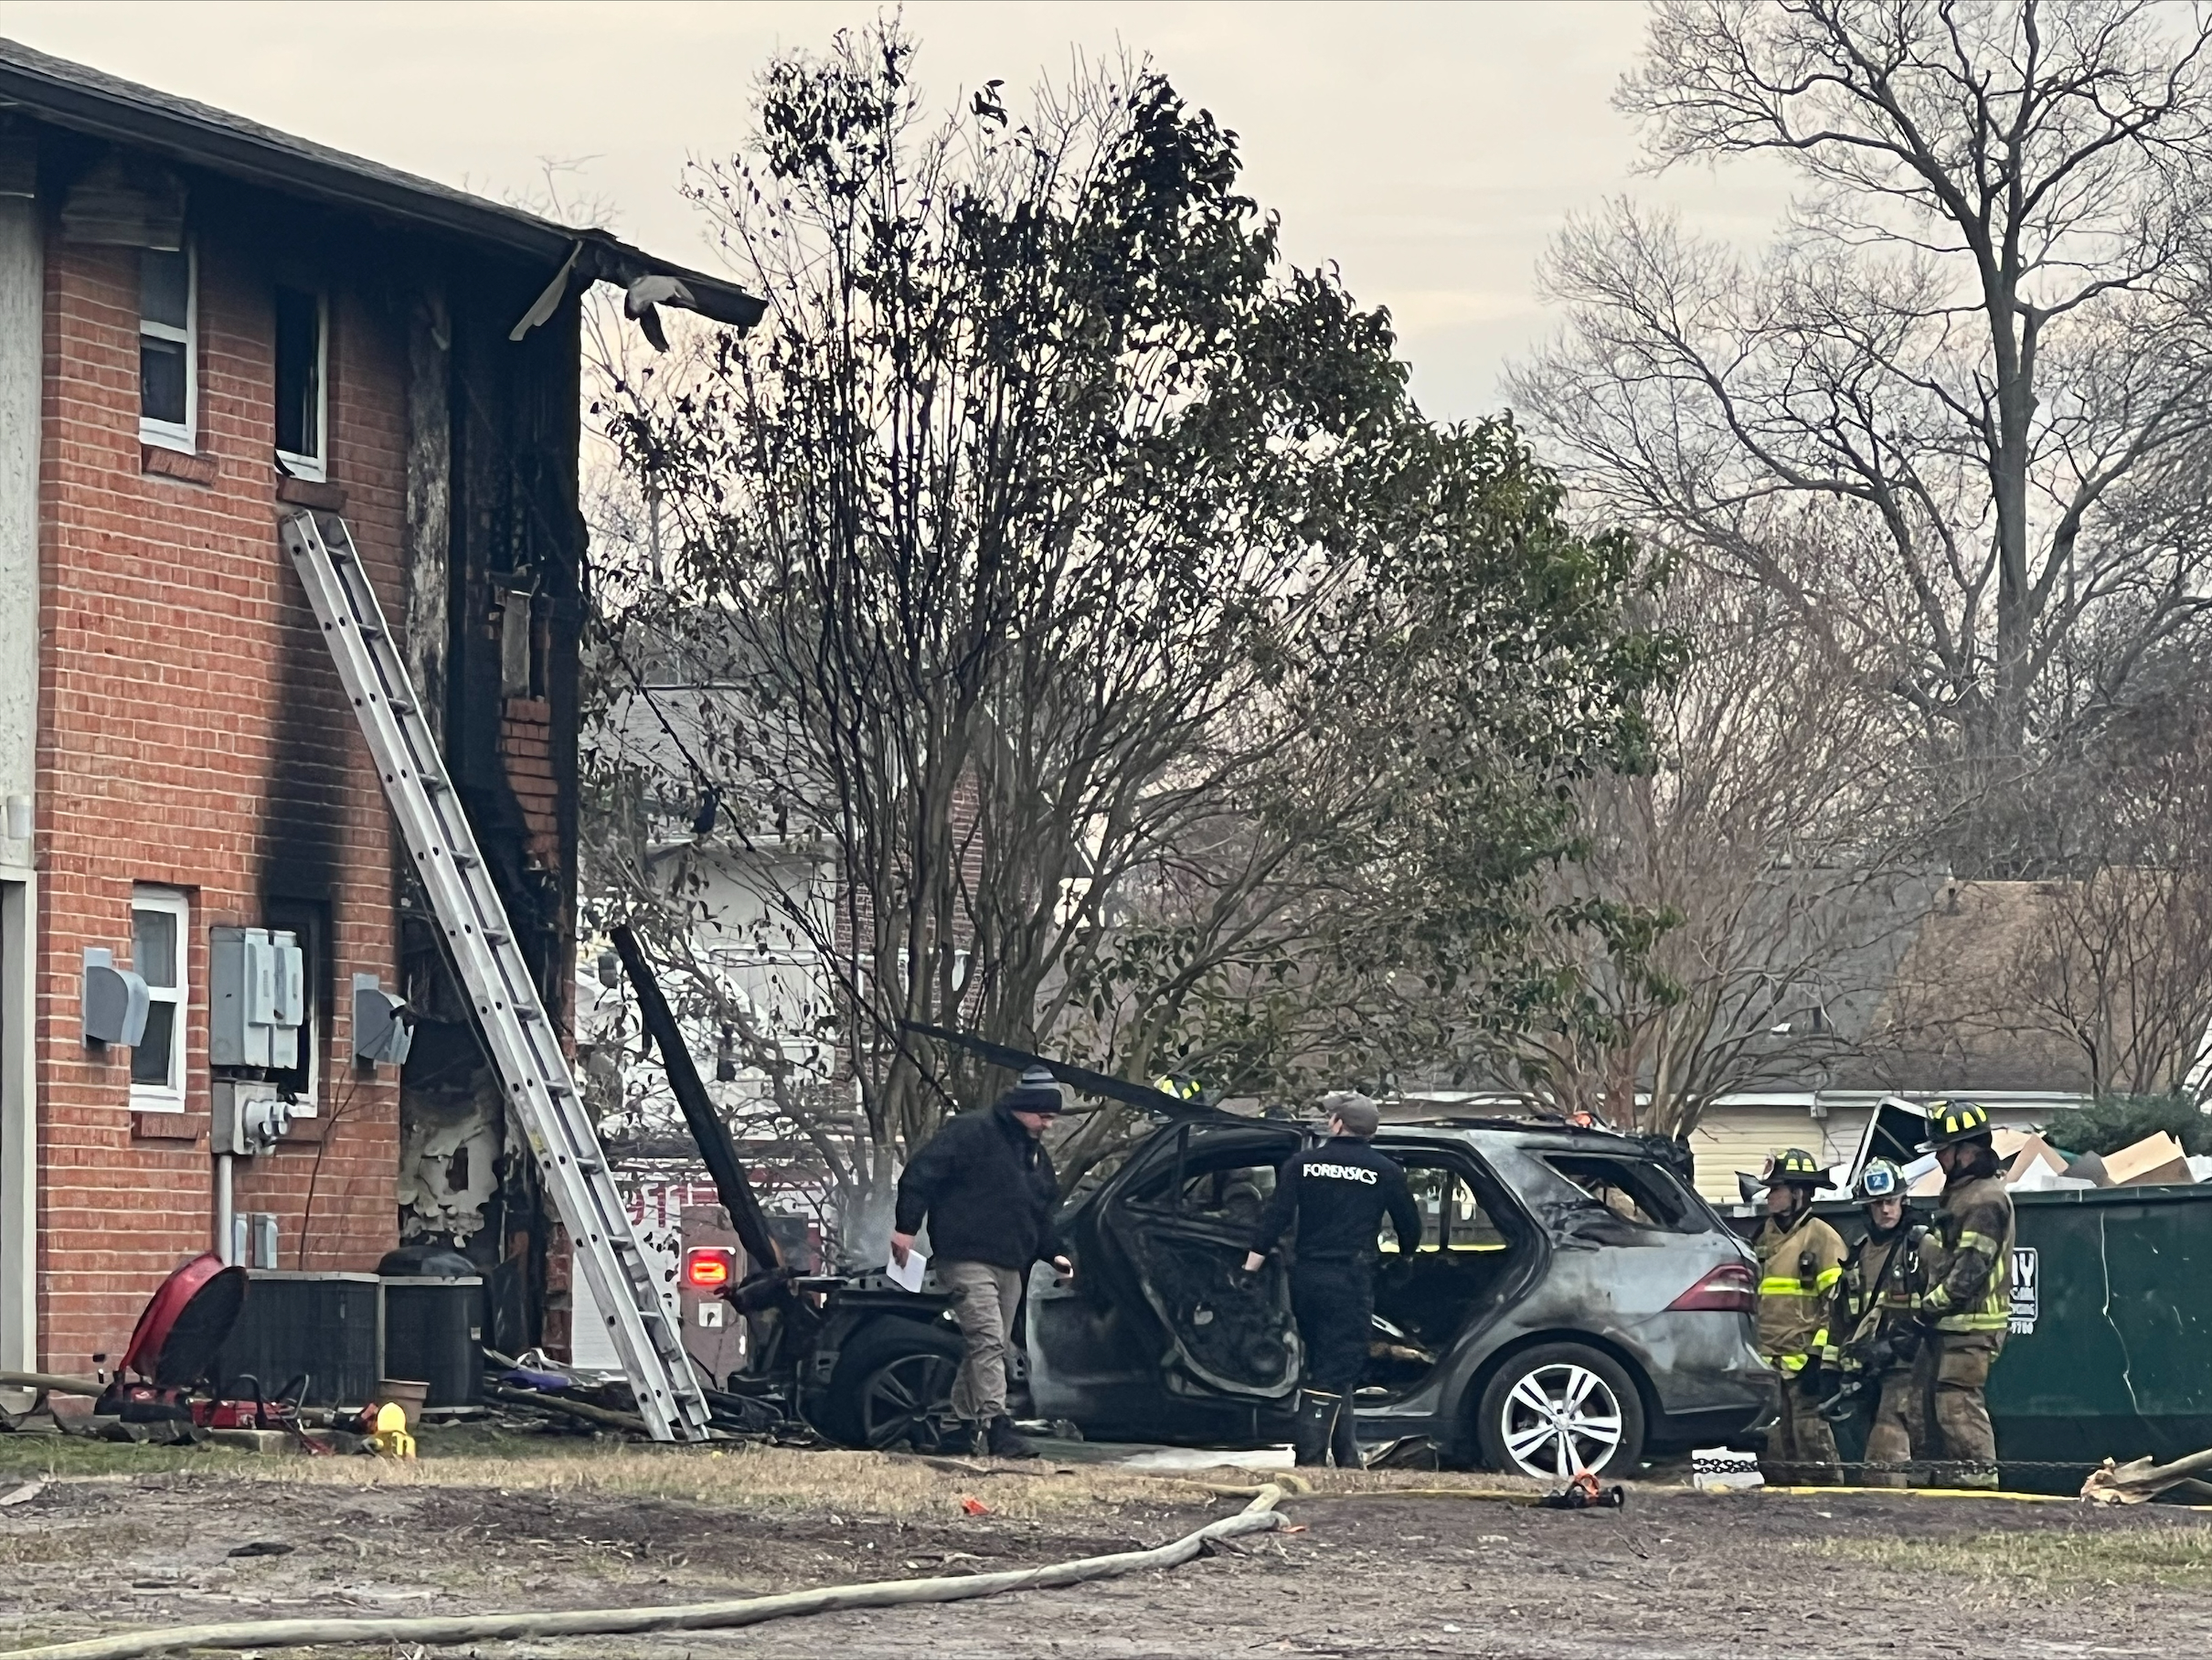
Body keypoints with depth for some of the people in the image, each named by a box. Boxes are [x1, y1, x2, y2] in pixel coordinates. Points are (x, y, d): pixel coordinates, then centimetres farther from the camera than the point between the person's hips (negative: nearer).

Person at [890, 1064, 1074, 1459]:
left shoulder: (1036, 1155, 19)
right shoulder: (969, 1133, -7)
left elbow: (1044, 1213, 29)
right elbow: (920, 1175, -13)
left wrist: (1053, 1253, 15)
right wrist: (906, 1227, -18)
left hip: (1010, 1265, 9)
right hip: (967, 1259, -9)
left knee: (988, 1347, 11)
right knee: (987, 1340, -19)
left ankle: (964, 1424, 20)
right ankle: (997, 1427, -27)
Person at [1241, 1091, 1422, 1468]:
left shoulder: (1302, 1164, 4)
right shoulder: (1385, 1172, 0)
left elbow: (1274, 1218, -3)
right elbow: (1411, 1227, 10)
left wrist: (1251, 1267, -2)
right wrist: (1406, 1257, 30)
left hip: (1306, 1278, 3)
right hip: (1351, 1279, -3)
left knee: (1330, 1368, 16)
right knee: (1334, 1373, -4)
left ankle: (1347, 1457, 21)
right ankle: (1310, 1459, -12)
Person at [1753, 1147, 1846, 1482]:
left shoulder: (1822, 1238, -5)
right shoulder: (1764, 1237, 17)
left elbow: (1836, 1303, -9)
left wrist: (1819, 1357, -14)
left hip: (1803, 1361, -8)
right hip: (1767, 1362, 8)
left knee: (1812, 1441, -10)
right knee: (1778, 1444, 9)